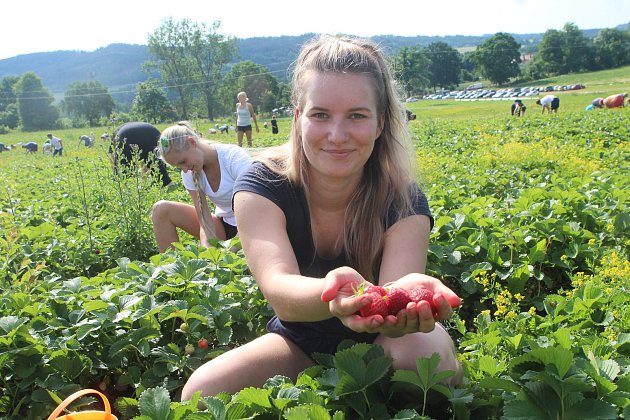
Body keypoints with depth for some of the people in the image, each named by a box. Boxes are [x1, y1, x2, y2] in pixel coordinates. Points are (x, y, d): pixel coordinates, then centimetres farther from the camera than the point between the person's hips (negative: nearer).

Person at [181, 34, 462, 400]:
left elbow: (393, 308, -35)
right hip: (299, 342, 1)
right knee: (201, 392, -25)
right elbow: (279, 291, -37)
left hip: (379, 342, 0)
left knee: (428, 349, -34)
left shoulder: (403, 201, -20)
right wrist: (332, 293, -61)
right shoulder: (262, 186, -20)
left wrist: (407, 295, -61)